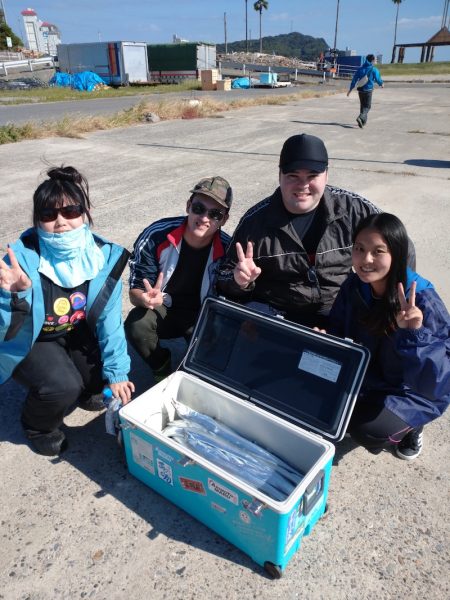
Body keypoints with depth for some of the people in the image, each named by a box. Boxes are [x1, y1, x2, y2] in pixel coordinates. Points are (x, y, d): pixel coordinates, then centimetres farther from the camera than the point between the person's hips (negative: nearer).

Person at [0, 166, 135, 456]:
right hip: (29, 342, -3)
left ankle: (84, 389, 26)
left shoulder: (104, 255, -20)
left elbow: (110, 318, -13)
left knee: (105, 380, -11)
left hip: (77, 335, 4)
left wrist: (117, 371, -13)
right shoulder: (24, 258, -30)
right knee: (62, 386, -25)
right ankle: (38, 425, 10)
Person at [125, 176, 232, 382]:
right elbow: (135, 291, -13)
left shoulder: (227, 249, -20)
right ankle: (164, 374, 1)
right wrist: (147, 299, -39)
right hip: (163, 310, 1)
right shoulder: (156, 236, -22)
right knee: (136, 325, -30)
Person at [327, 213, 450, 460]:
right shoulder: (354, 286, -13)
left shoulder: (422, 302, -30)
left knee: (367, 431, -24)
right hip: (367, 377, 5)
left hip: (410, 392, -5)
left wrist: (414, 334, -49)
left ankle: (411, 425, 9)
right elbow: (338, 331, 1)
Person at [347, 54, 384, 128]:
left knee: (362, 105, 18)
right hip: (368, 90, -5)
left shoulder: (360, 68, 6)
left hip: (360, 90, 5)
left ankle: (363, 122, 23)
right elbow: (378, 79, -2)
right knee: (367, 106, 0)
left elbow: (354, 79, 5)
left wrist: (350, 89, 9)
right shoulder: (374, 69, -7)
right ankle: (360, 117, -27)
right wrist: (381, 84, 18)